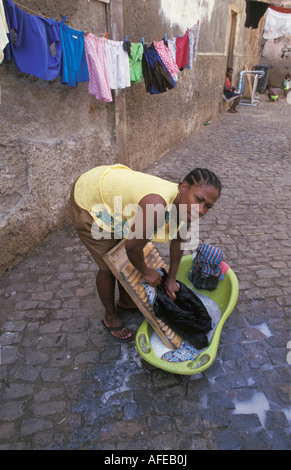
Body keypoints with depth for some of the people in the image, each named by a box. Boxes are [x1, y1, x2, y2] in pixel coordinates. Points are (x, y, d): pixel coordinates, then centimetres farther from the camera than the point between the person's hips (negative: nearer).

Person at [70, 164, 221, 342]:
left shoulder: (185, 205, -14)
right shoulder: (156, 206, -42)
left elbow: (178, 240, 4)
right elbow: (132, 246, -29)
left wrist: (171, 279, 11)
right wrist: (146, 271, -9)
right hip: (89, 201, -7)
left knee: (126, 258, 18)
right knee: (109, 267, 4)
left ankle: (125, 301, 46)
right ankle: (111, 317, 31)